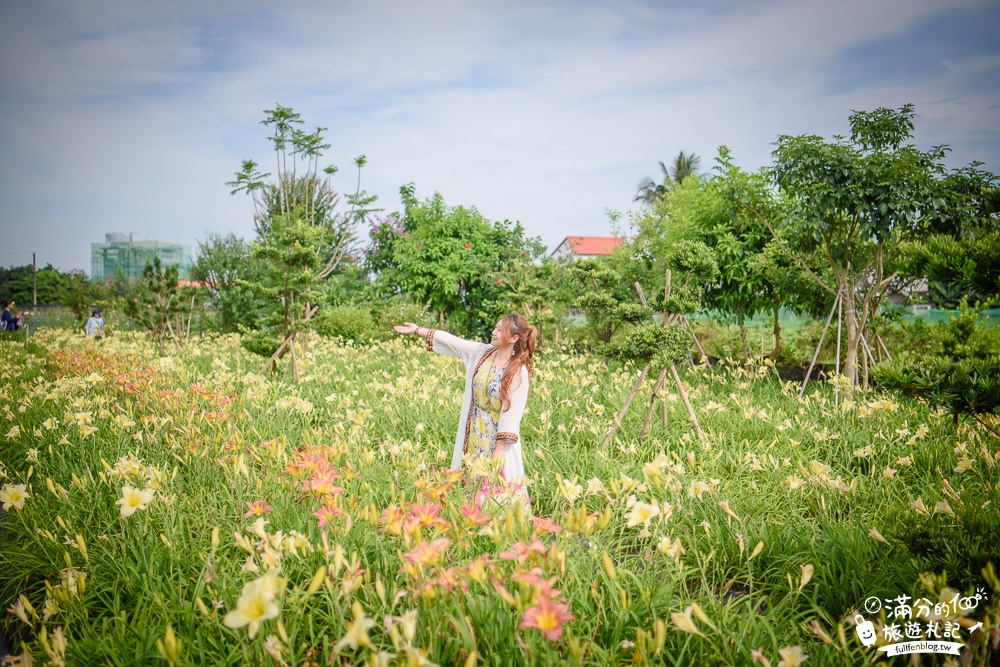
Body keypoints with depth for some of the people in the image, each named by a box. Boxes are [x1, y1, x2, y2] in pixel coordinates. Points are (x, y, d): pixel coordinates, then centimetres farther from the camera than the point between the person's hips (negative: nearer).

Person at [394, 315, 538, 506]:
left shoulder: (518, 371, -17)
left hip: (497, 437, -6)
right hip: (473, 435, 6)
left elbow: (512, 411, -18)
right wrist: (418, 330, 8)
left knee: (497, 488, 0)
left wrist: (500, 447, -20)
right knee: (472, 481, 13)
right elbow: (453, 342, 6)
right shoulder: (482, 352, 0)